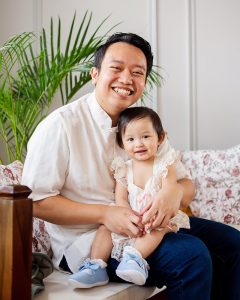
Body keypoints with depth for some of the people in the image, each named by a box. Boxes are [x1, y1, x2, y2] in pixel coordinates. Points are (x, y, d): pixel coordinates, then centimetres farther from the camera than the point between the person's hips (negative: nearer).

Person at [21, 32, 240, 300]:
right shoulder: (60, 125, -13)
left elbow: (186, 184, 5)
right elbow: (35, 202, -15)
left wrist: (176, 191, -20)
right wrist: (105, 213, -24)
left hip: (148, 226, 7)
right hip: (85, 238, -7)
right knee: (192, 254, -24)